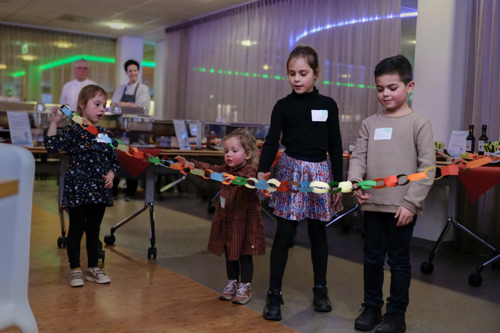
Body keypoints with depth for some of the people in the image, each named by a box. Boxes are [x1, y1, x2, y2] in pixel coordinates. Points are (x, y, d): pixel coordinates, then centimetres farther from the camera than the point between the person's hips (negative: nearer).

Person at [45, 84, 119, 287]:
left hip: (99, 191, 5)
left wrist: (110, 175, -4)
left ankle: (93, 268, 26)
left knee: (93, 230, 14)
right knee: (76, 230, 5)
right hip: (77, 191, -4)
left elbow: (114, 160, 13)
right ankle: (75, 270, 17)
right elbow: (52, 146, -17)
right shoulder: (73, 131, -6)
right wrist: (54, 123, -21)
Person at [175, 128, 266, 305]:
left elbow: (248, 179, -37)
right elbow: (211, 169, -3)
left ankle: (245, 287, 15)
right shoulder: (226, 169, 7)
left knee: (244, 256, 3)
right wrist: (192, 165, -19)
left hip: (245, 222, -7)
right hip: (226, 221, 7)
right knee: (229, 255, 16)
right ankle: (232, 283, 30)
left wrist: (233, 178, -57)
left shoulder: (250, 170, -16)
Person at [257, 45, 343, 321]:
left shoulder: (328, 105, 3)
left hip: (320, 171, 2)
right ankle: (274, 293, 7)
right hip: (291, 171, -1)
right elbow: (271, 141, -7)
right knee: (284, 234, -2)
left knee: (318, 233, 10)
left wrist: (338, 183, 2)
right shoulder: (283, 106, -1)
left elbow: (335, 146, 4)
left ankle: (320, 289, 26)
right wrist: (263, 171, -23)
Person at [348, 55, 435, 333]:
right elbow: (359, 157, 4)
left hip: (404, 206, -3)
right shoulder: (370, 124, 7)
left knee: (399, 259, 7)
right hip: (373, 203, 4)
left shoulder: (419, 124, -4)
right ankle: (372, 307, 28)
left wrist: (411, 202, -13)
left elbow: (427, 168, -7)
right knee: (372, 257, 13)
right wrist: (354, 182, -16)